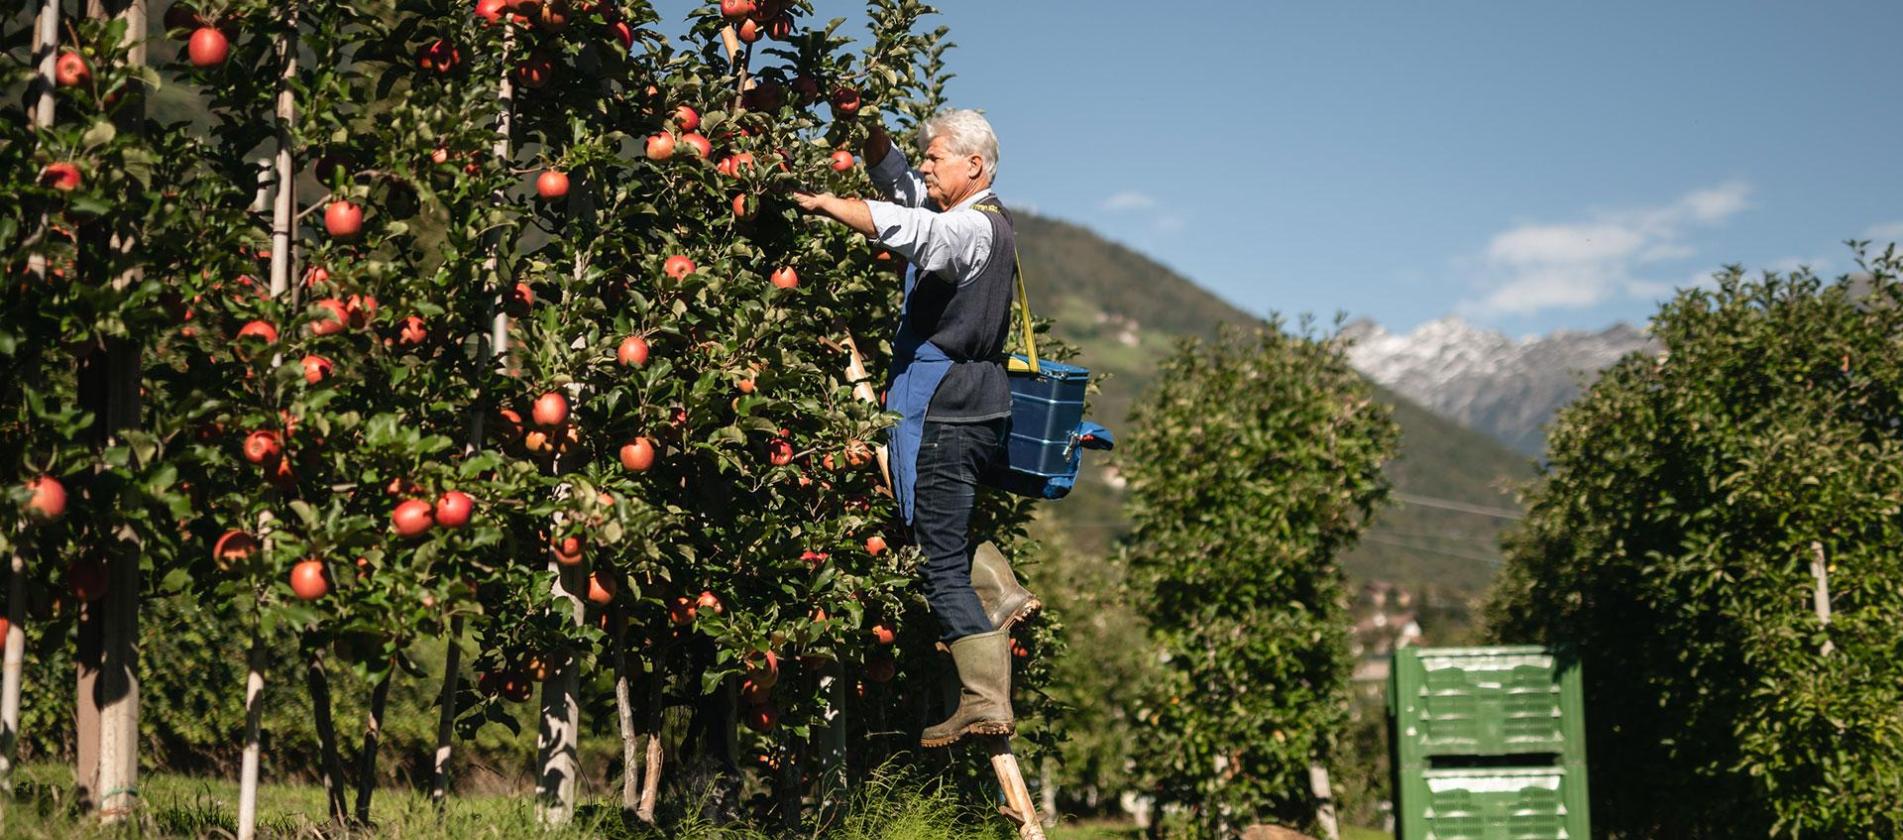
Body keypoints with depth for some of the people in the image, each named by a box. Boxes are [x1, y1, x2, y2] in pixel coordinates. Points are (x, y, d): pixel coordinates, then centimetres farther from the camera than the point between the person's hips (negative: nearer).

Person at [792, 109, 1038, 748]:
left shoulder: (975, 228, -14)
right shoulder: (979, 221, 16)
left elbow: (904, 227, -35)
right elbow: (895, 179, 22)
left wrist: (821, 204, -32)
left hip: (946, 414, -10)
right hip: (977, 407, 10)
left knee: (940, 563, -5)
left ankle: (985, 701, -3)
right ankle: (998, 590, 20)